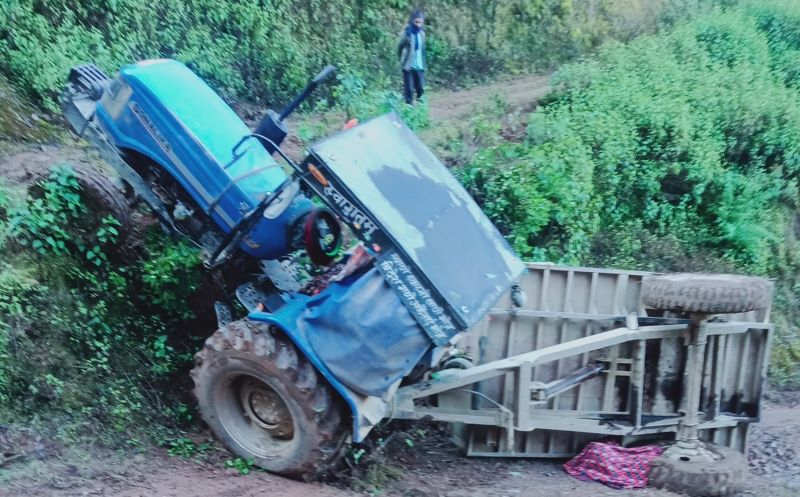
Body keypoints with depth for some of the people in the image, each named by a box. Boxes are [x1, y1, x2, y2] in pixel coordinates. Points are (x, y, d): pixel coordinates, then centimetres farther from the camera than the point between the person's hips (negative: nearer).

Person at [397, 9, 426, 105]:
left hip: (419, 66, 4)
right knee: (409, 90, -1)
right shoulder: (406, 33, -9)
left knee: (421, 89, 7)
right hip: (408, 66, -4)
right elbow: (399, 48, 1)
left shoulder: (422, 33, 5)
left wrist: (423, 64, 12)